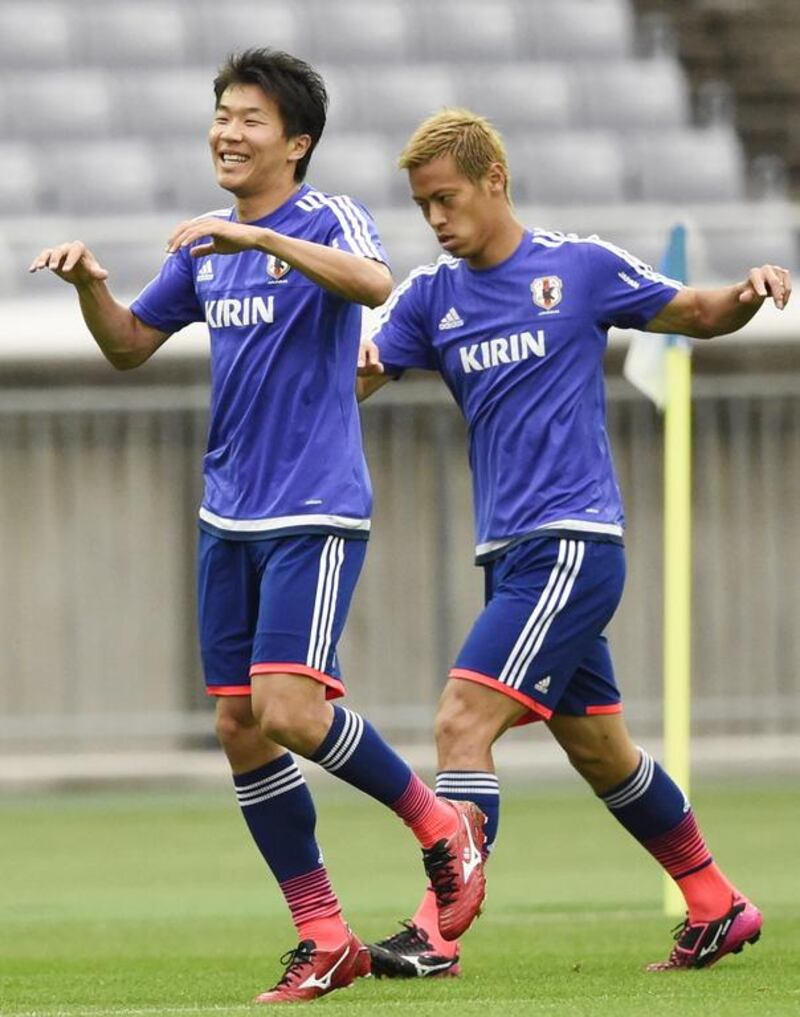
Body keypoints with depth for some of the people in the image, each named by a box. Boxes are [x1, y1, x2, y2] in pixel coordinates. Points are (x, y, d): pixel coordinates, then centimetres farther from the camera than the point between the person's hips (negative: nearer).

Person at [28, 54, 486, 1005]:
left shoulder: (329, 219, -8)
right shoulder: (207, 243, 13)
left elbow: (373, 283, -30)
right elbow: (129, 345, 20)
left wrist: (260, 239, -38)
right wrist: (89, 284, 1)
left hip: (314, 513, -7)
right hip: (228, 517, 7)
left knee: (287, 709, -18)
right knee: (239, 728, 3)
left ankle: (440, 825, 5)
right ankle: (324, 938, 11)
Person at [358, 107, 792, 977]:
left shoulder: (581, 267, -3)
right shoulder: (432, 295, 8)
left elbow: (699, 315, 8)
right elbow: (350, 378, -1)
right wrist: (344, 365, -24)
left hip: (571, 540, -6)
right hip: (509, 552, 6)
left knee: (464, 720, -17)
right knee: (598, 750, 15)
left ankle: (436, 935, -20)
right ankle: (717, 906, 29)